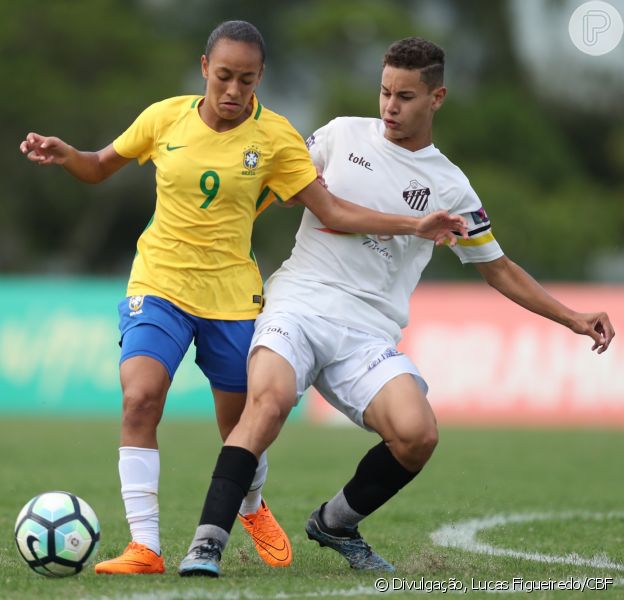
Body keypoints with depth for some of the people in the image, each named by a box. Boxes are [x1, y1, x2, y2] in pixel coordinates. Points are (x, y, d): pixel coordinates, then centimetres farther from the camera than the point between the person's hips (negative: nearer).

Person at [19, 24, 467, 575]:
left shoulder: (273, 136, -5)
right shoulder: (166, 118, -2)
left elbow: (331, 210, -6)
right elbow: (99, 168, 11)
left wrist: (415, 226, -15)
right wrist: (63, 154, -11)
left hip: (233, 296, 0)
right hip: (159, 286, 0)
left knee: (242, 430, 8)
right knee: (140, 398, -23)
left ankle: (253, 508, 44)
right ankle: (145, 547, -19)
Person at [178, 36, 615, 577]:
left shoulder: (450, 186, 9)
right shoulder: (344, 134, 8)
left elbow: (498, 269, 18)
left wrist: (573, 319, 11)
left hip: (368, 333, 1)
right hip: (299, 303, -1)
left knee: (418, 433, -23)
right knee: (272, 396, -33)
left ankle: (337, 523, 5)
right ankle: (209, 540, -33)